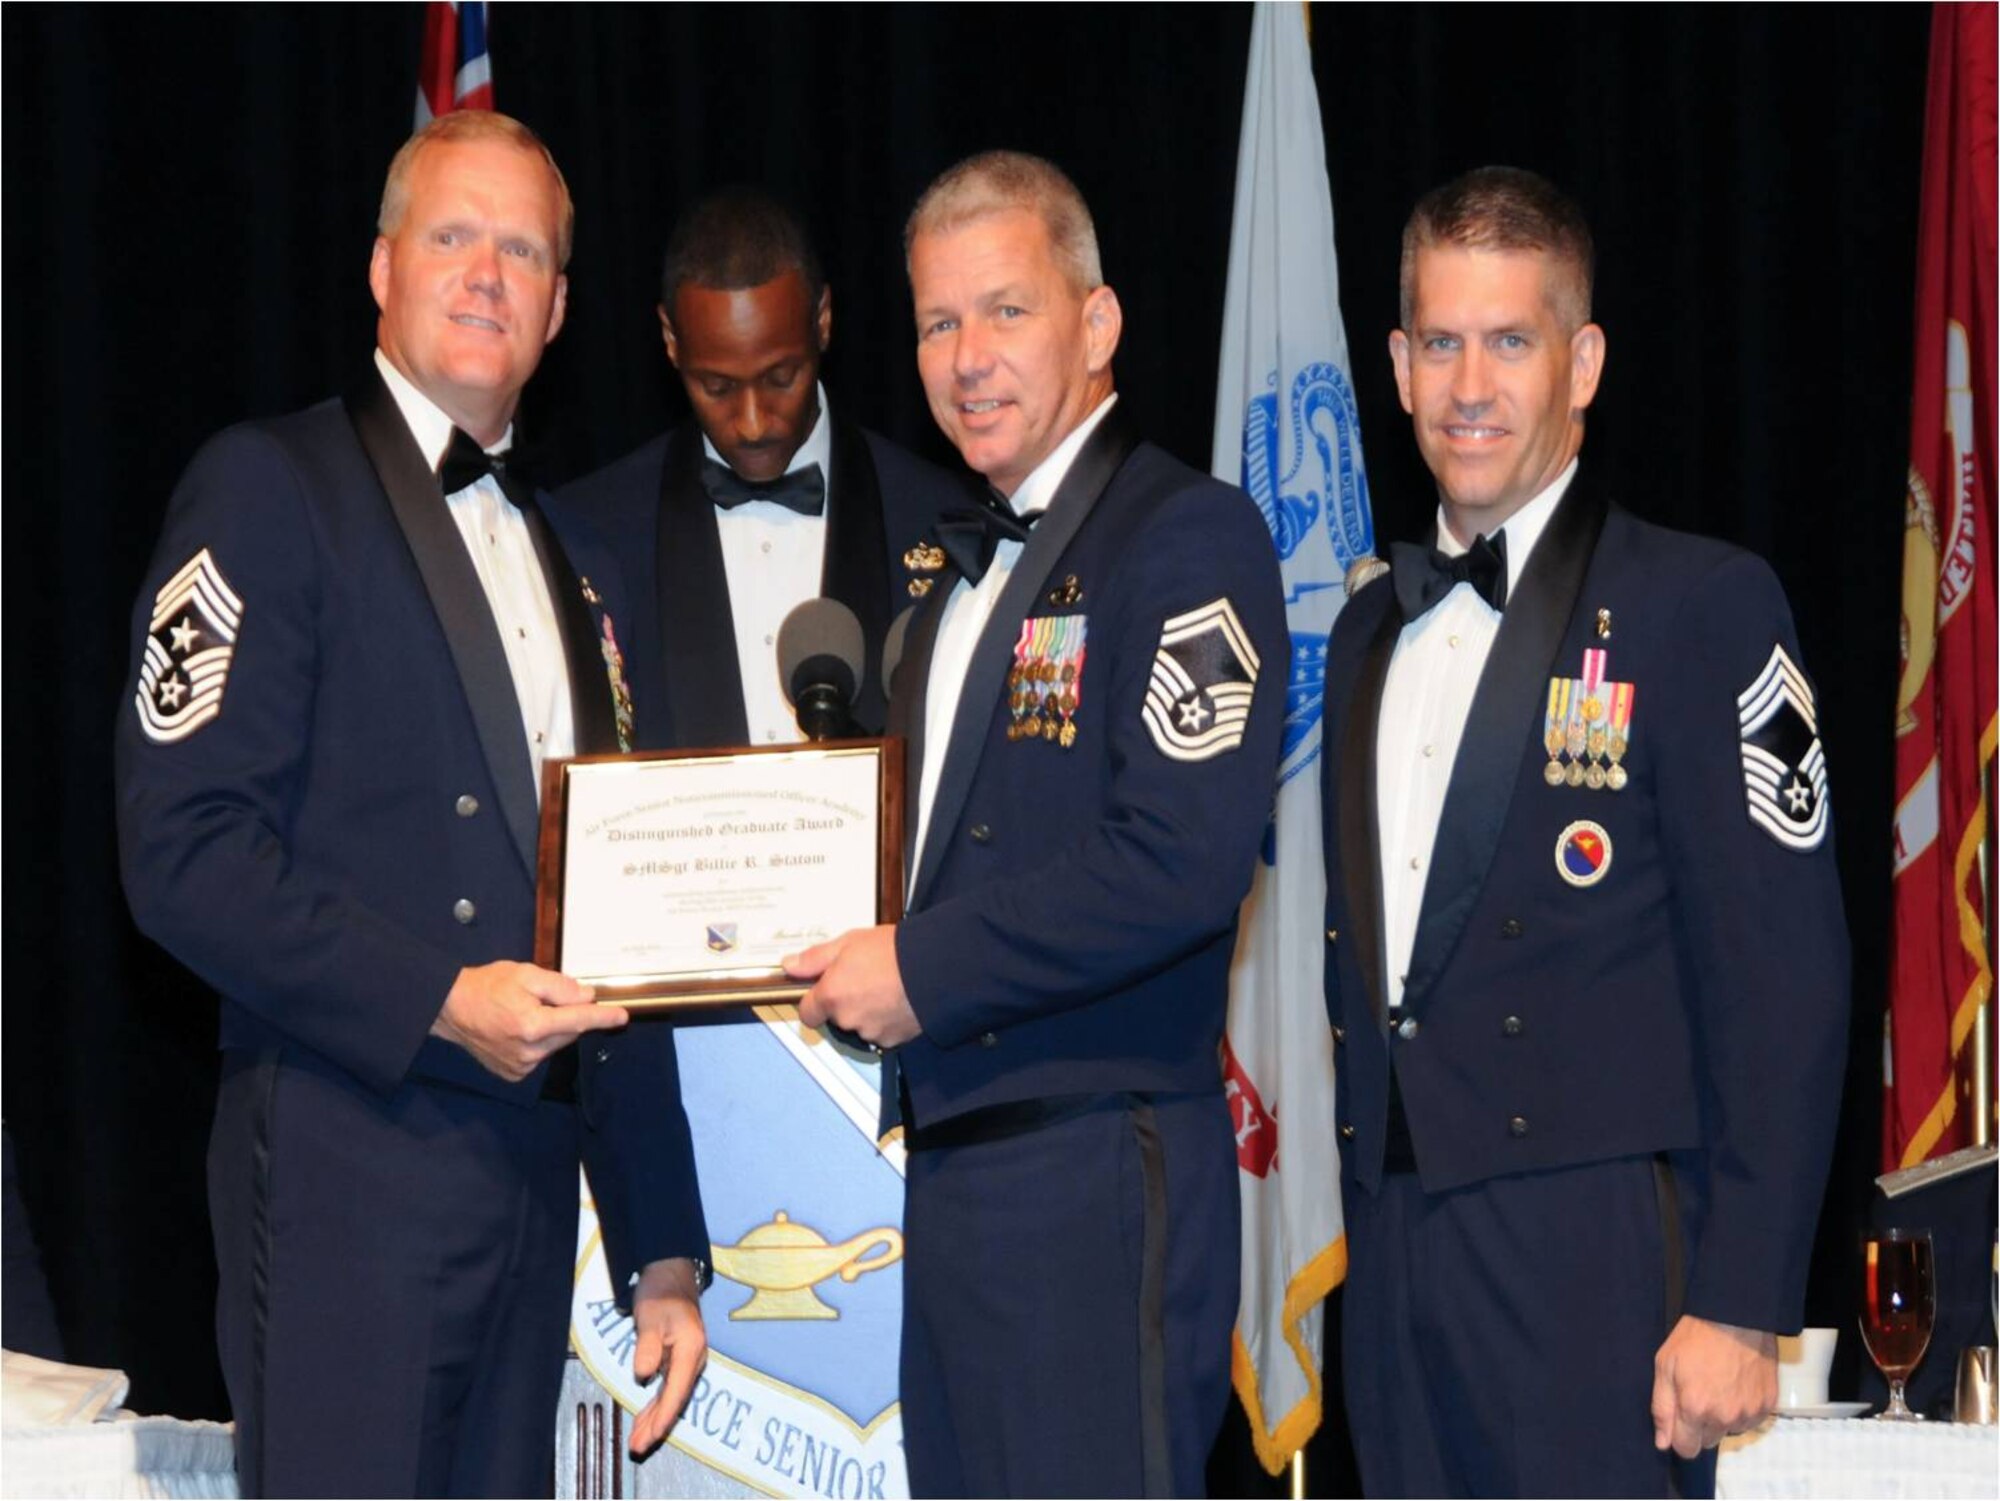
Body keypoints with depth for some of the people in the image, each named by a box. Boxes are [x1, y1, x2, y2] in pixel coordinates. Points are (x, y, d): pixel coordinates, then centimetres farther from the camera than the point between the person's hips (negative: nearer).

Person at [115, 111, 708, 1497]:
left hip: (533, 1176, 7)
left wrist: (663, 1252, 17)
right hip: (351, 1163, -7)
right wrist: (438, 1000, -19)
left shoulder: (558, 554, 20)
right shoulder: (271, 487, -2)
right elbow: (183, 847, -13)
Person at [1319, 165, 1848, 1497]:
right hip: (1394, 1263, 6)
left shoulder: (1702, 606, -6)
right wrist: (1367, 1226, 14)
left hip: (1592, 1269, -6)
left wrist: (1739, 1306, -15)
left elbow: (1781, 978, -10)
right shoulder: (1373, 628, 15)